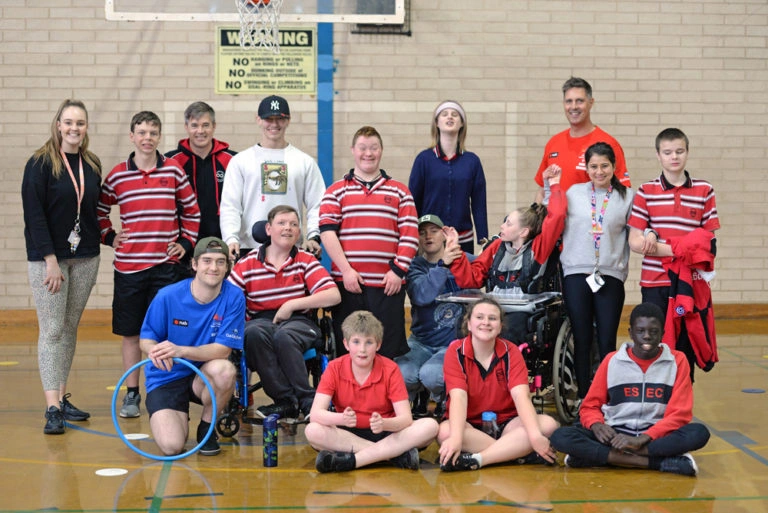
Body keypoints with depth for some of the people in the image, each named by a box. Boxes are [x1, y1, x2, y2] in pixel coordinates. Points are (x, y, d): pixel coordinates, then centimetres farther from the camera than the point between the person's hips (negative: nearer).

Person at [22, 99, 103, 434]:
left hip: (85, 257, 5)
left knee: (70, 329, 10)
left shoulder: (92, 165, 8)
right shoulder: (40, 164, -8)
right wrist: (51, 260, -17)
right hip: (47, 257, -5)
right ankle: (52, 408, -8)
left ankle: (62, 397, 18)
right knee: (52, 331, -7)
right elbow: (34, 215, -12)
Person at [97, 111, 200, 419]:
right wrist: (108, 237, 5)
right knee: (131, 332, 7)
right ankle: (131, 394, 17)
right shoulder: (117, 175, 3)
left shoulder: (174, 171, 3)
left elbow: (191, 211, 13)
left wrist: (186, 242, 4)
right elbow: (99, 209, 17)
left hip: (166, 265, 0)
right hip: (128, 265, 1)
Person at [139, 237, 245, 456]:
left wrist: (181, 351, -33)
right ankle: (180, 417, 17)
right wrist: (154, 351, -29)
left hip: (204, 376, 1)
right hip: (166, 378, -1)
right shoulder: (167, 296, -13)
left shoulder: (233, 297, -12)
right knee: (171, 446, -23)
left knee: (224, 370, -36)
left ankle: (207, 428, -4)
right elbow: (146, 339, -3)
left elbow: (223, 349, -17)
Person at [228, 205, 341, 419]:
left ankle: (307, 399, -26)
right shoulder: (247, 264, 7)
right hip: (261, 321, 1)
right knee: (254, 333, -36)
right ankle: (285, 400, -28)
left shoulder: (305, 261, 7)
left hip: (297, 321, -1)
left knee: (284, 335, -37)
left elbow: (333, 295, -5)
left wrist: (292, 305, -10)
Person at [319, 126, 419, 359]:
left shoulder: (399, 192, 13)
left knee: (390, 351, 0)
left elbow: (410, 235, 6)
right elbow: (327, 232, 0)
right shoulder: (336, 191, 10)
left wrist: (398, 270, -6)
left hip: (388, 285, 0)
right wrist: (346, 270, -10)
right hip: (347, 283, 0)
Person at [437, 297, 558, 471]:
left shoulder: (511, 352, -4)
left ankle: (476, 459, -31)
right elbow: (458, 397, -22)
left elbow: (521, 396, -18)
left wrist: (535, 436, -35)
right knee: (444, 431, -36)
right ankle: (523, 455, -30)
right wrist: (456, 438, -39)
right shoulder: (456, 351, -9)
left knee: (548, 424, -24)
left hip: (505, 423, 2)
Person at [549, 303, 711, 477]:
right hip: (615, 434, 1)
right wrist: (597, 425, -16)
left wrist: (642, 439, -20)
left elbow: (679, 414, -4)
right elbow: (590, 406, 9)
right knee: (561, 437, -26)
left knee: (699, 433, -32)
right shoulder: (612, 360, 5)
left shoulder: (677, 361, 2)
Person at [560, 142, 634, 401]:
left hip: (610, 276, -1)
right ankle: (583, 398, 13)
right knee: (582, 341, 5)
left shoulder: (627, 197, 7)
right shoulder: (574, 193, 9)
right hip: (576, 273, 1)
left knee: (607, 343, -1)